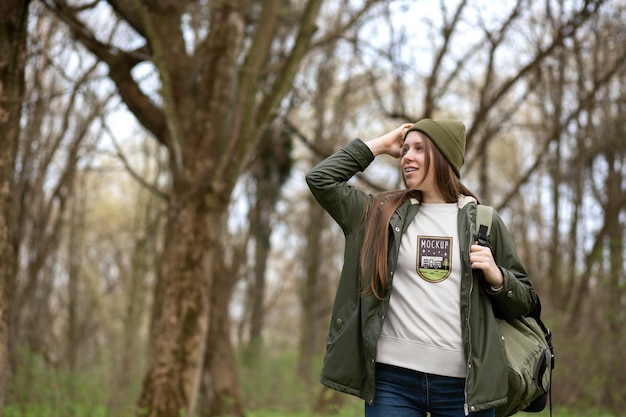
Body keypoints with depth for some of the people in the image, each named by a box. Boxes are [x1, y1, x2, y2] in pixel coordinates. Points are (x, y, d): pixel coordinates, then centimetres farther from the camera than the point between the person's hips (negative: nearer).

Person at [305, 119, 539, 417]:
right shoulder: (382, 213, 11)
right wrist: (379, 145, 10)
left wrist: (497, 278, -7)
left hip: (464, 383, 0)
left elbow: (524, 303, 14)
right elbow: (321, 179, 7)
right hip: (392, 379, 1)